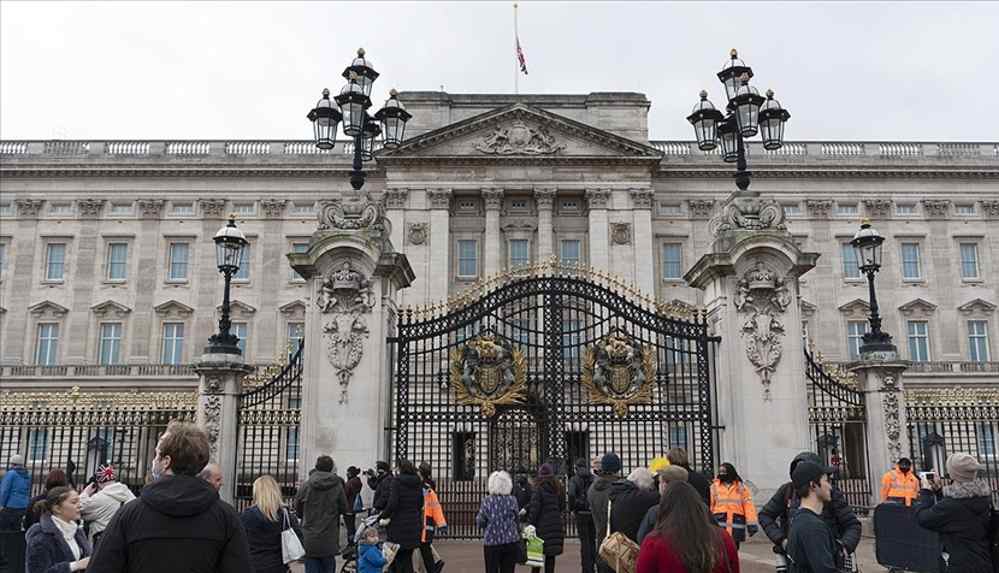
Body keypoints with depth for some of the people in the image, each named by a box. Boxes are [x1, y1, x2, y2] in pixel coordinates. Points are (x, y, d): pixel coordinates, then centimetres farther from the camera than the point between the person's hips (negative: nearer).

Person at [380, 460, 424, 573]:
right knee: (408, 557, 15)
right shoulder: (418, 483, 7)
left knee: (398, 557, 5)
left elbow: (392, 503, -16)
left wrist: (384, 515, -4)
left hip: (399, 524, -5)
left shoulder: (397, 481, -10)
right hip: (414, 524, 5)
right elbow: (420, 504, 11)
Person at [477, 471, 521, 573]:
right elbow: (517, 519, 5)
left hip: (492, 542, -2)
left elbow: (480, 522, -3)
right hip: (511, 542, 2)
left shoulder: (487, 501, -8)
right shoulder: (512, 500, -4)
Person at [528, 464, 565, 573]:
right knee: (551, 554, 9)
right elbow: (562, 506, 14)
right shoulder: (558, 488, 6)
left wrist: (530, 524, -9)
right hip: (556, 525, 4)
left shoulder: (539, 489, -10)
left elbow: (534, 508, -13)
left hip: (542, 525, -4)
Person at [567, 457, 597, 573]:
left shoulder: (574, 479, -4)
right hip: (593, 513, 3)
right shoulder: (594, 478, 3)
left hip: (581, 513, -2)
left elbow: (571, 494, -17)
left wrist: (572, 508, -4)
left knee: (584, 542, 3)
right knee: (592, 540, 15)